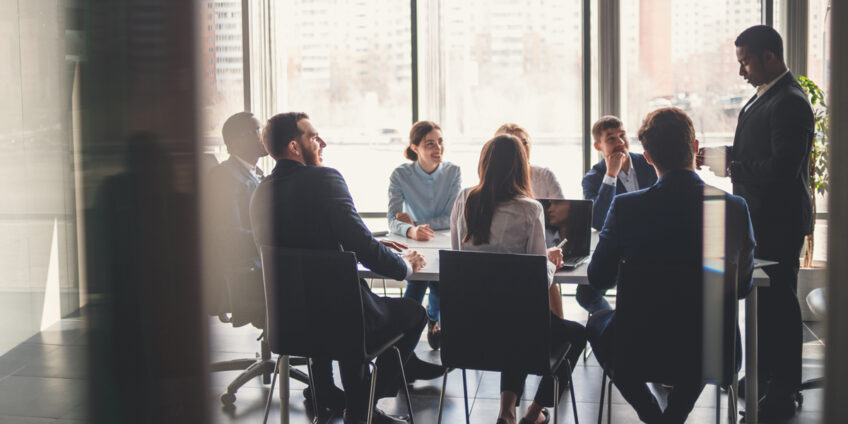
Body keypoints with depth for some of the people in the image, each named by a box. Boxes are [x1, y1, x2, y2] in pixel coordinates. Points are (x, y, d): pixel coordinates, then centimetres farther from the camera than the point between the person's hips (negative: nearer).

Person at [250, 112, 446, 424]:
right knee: (413, 312, 17)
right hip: (337, 313, -7)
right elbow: (364, 249, -19)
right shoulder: (324, 179, -17)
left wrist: (375, 247, 19)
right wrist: (405, 266, 0)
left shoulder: (261, 193, 5)